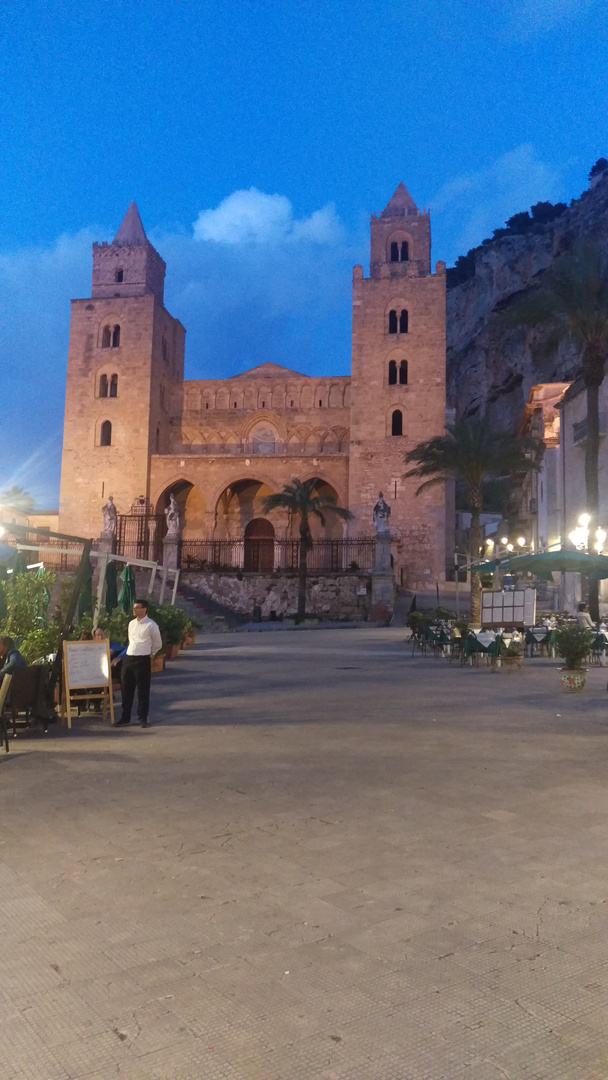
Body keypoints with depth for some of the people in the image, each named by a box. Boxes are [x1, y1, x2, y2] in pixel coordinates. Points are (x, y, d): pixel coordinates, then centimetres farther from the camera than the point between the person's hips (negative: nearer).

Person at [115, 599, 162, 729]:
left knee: (143, 691, 2)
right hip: (128, 659, 6)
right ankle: (125, 718, 22)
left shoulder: (151, 625, -9)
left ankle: (142, 719, 12)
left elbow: (158, 644, 1)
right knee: (126, 690, 11)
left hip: (142, 660, -6)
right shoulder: (131, 623, 11)